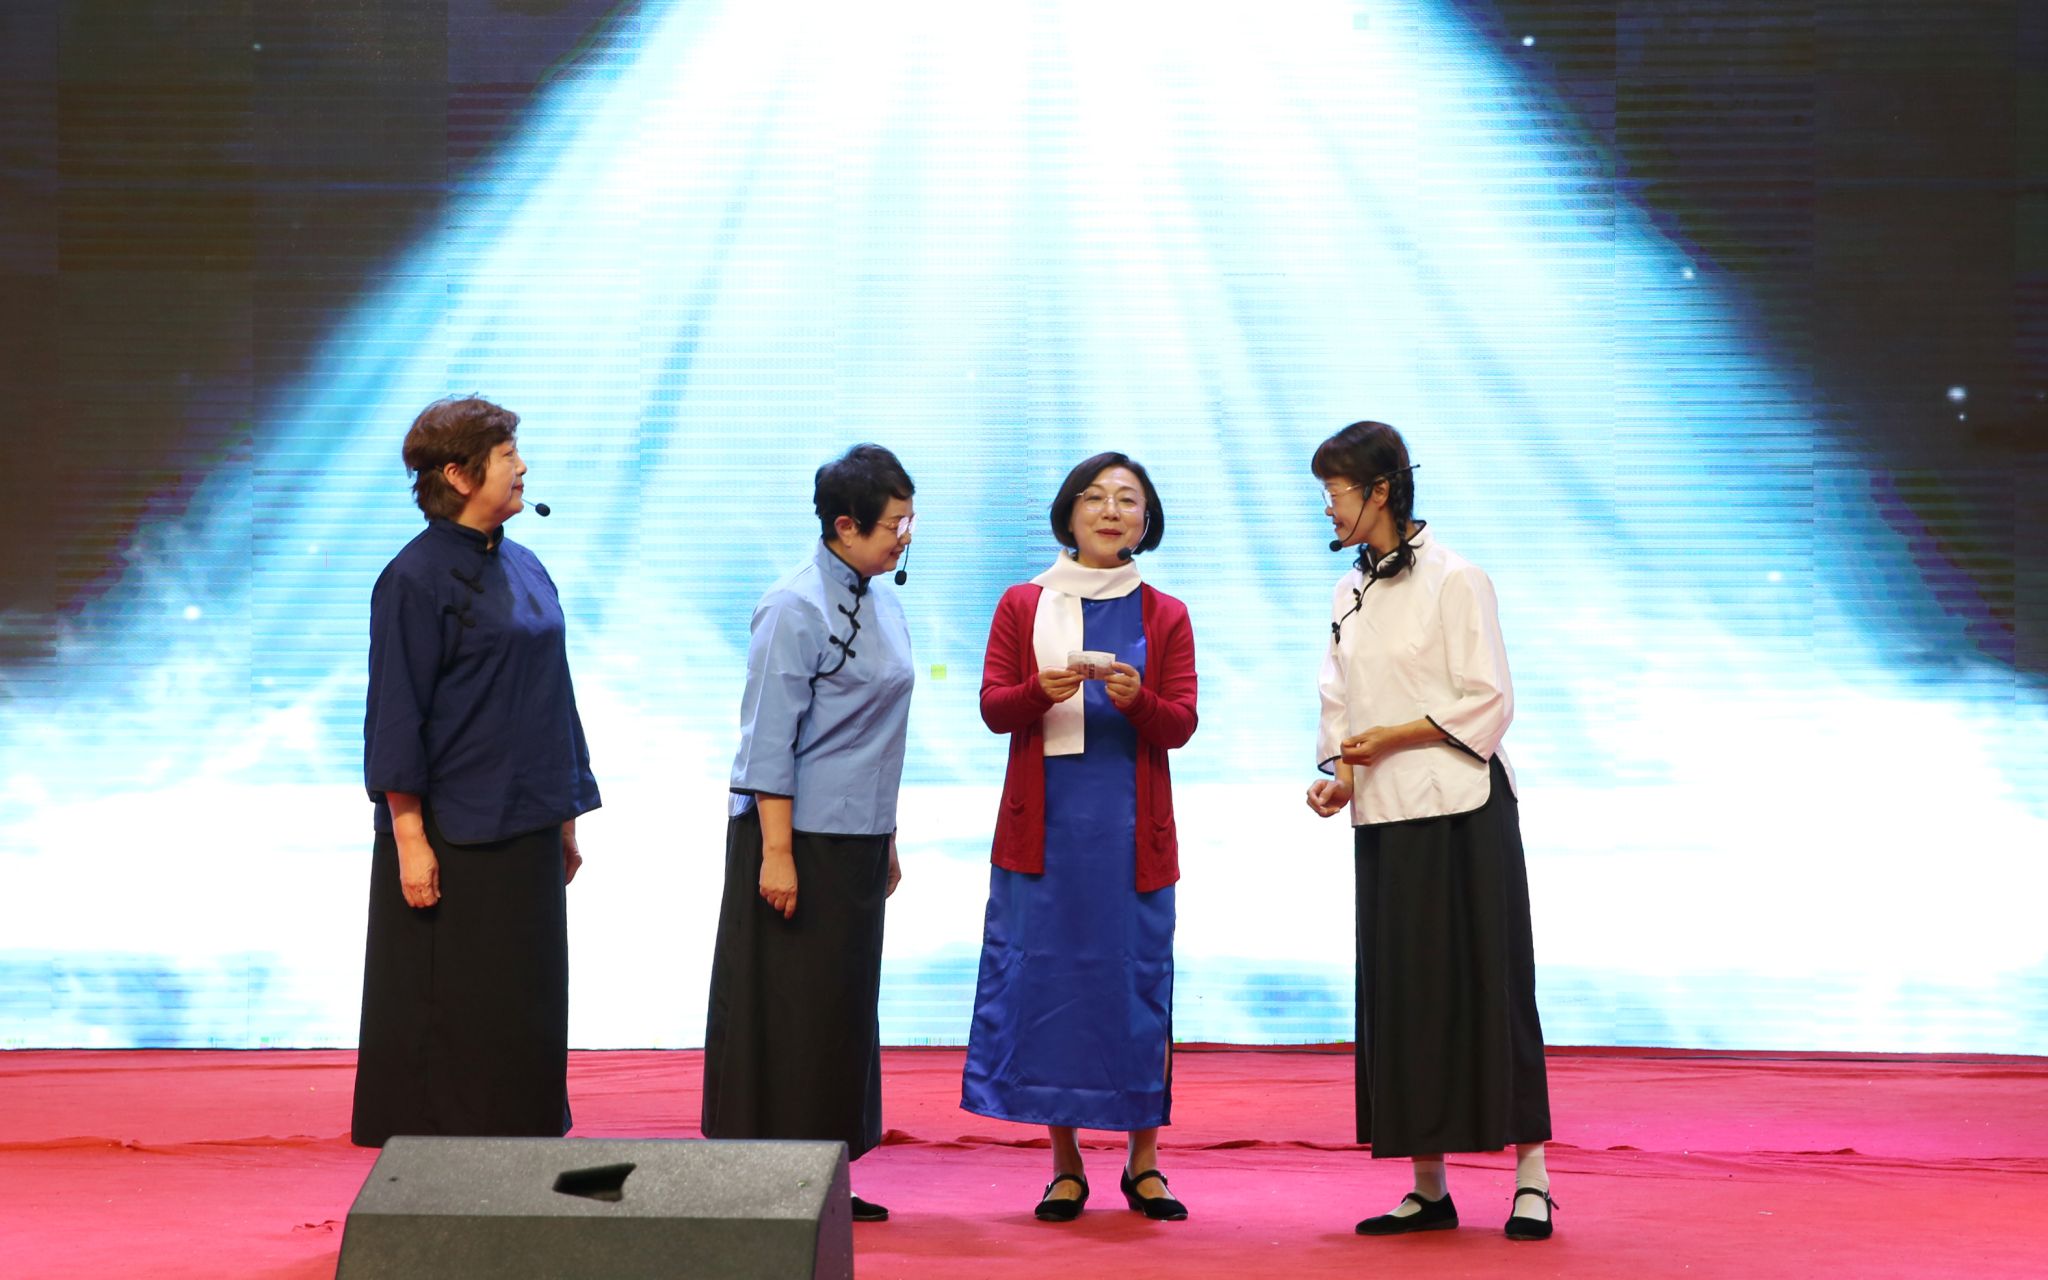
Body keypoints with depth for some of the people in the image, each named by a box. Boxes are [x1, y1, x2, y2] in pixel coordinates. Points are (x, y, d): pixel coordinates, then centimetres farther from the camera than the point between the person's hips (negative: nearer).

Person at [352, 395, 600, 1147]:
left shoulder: (524, 570, 12)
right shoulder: (417, 577, -11)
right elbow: (396, 713, -14)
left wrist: (566, 816, 16)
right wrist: (408, 837, -18)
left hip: (525, 834, 7)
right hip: (451, 838, -7)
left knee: (522, 1010, 11)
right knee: (446, 1013, -1)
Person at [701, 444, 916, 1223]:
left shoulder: (881, 603, 11)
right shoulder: (796, 610, -15)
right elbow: (768, 740, -17)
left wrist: (887, 841, 18)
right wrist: (776, 853, -19)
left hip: (856, 844, 8)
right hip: (799, 839, -8)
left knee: (845, 1009, 11)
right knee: (784, 1013, -2)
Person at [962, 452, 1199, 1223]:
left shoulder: (1164, 617, 9)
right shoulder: (1023, 606, 9)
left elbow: (1181, 725, 2)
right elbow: (992, 706, 2)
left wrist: (1136, 699, -19)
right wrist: (1042, 689, -19)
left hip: (1131, 829, 0)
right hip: (1043, 825, 0)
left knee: (1137, 979, -1)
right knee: (1042, 979, -2)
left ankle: (1143, 1162, 9)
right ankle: (1065, 1164, 7)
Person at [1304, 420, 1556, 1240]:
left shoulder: (1453, 581, -9)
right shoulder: (1349, 594, 13)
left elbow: (1486, 704, -12)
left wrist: (1387, 738, -15)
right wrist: (1338, 775, -2)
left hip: (1459, 813, -7)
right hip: (1384, 818, 7)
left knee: (1485, 987, -4)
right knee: (1400, 996, 6)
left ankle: (1530, 1181, 2)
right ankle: (1428, 1190, 12)